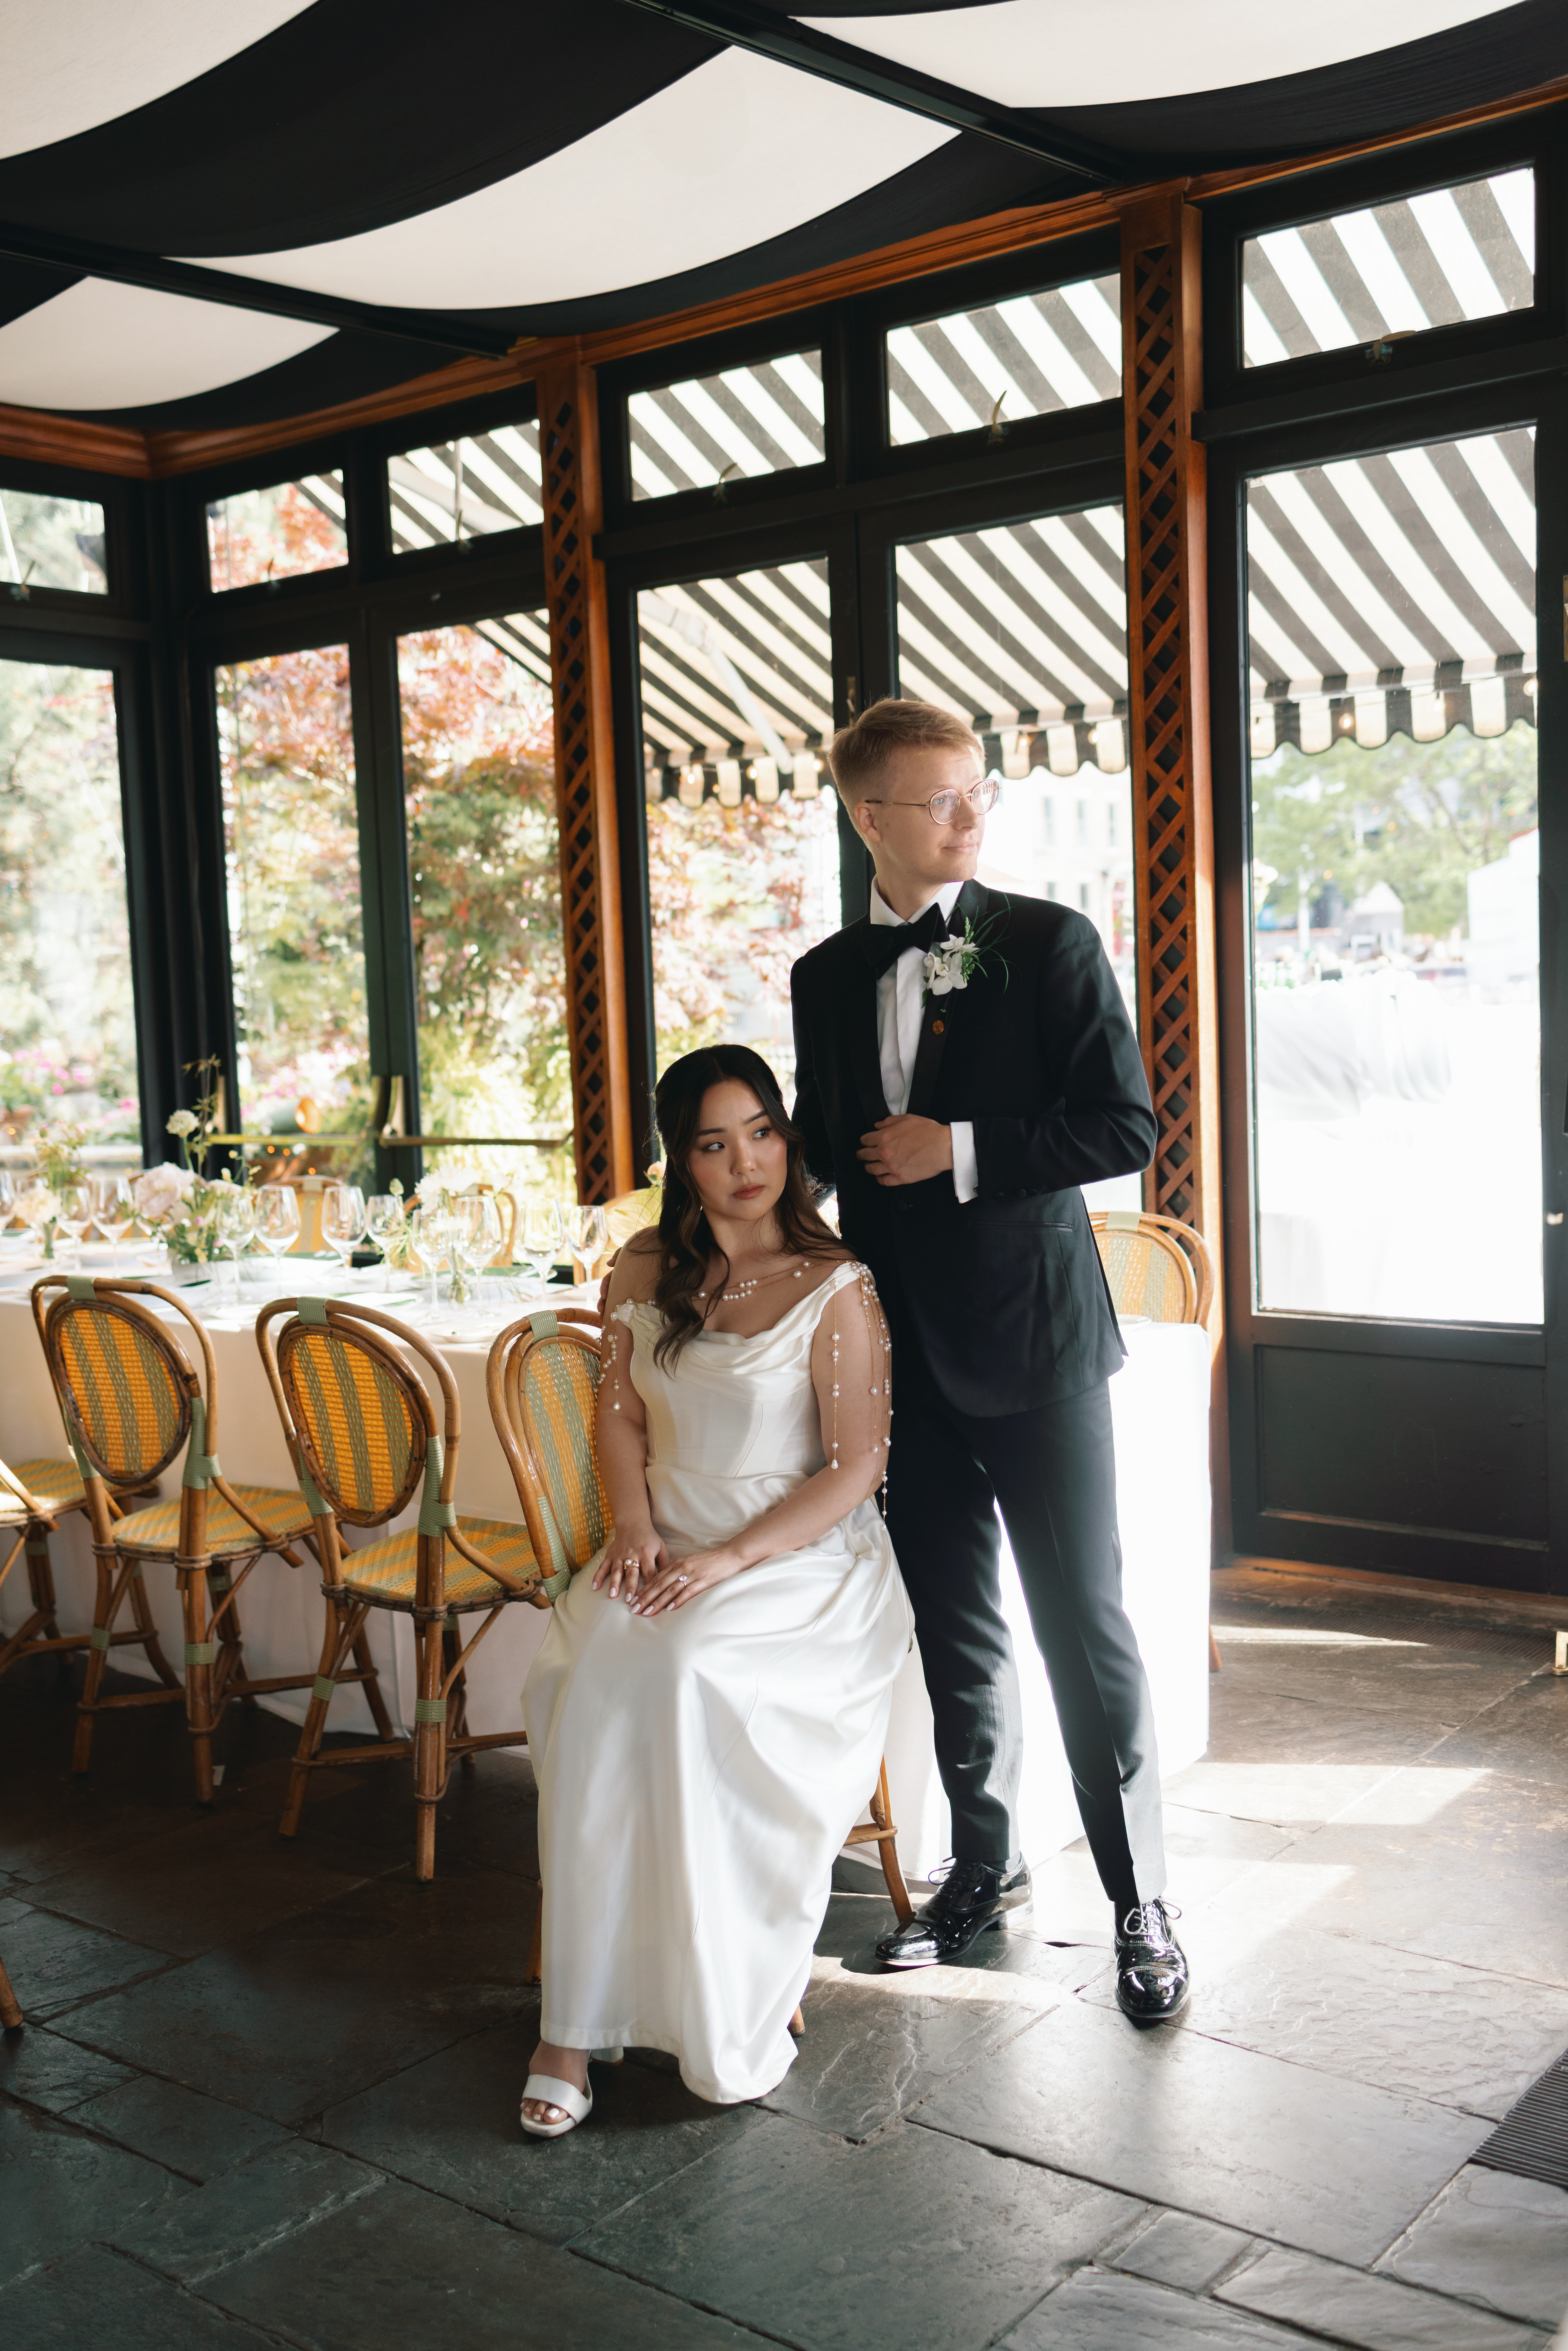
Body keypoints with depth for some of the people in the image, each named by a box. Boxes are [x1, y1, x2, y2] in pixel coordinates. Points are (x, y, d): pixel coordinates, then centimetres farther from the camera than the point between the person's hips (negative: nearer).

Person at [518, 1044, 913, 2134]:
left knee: (689, 1674, -33)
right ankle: (580, 2016, -20)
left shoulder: (836, 1290, -9)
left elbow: (857, 1469, -10)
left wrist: (729, 1559, -18)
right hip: (670, 1549, 5)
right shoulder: (647, 1271, 8)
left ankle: (729, 2006, -15)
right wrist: (636, 1526, -1)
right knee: (590, 1676, -26)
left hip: (804, 1560, -4)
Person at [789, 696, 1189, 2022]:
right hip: (907, 1350, 4)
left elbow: (1126, 1126, -10)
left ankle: (1141, 1901, 14)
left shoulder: (1050, 943, -4)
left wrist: (960, 1150, -16)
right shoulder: (827, 978, 9)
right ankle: (985, 1868, 30)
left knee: (1085, 1626, 0)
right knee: (955, 1633, 14)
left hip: (1034, 1340, -4)